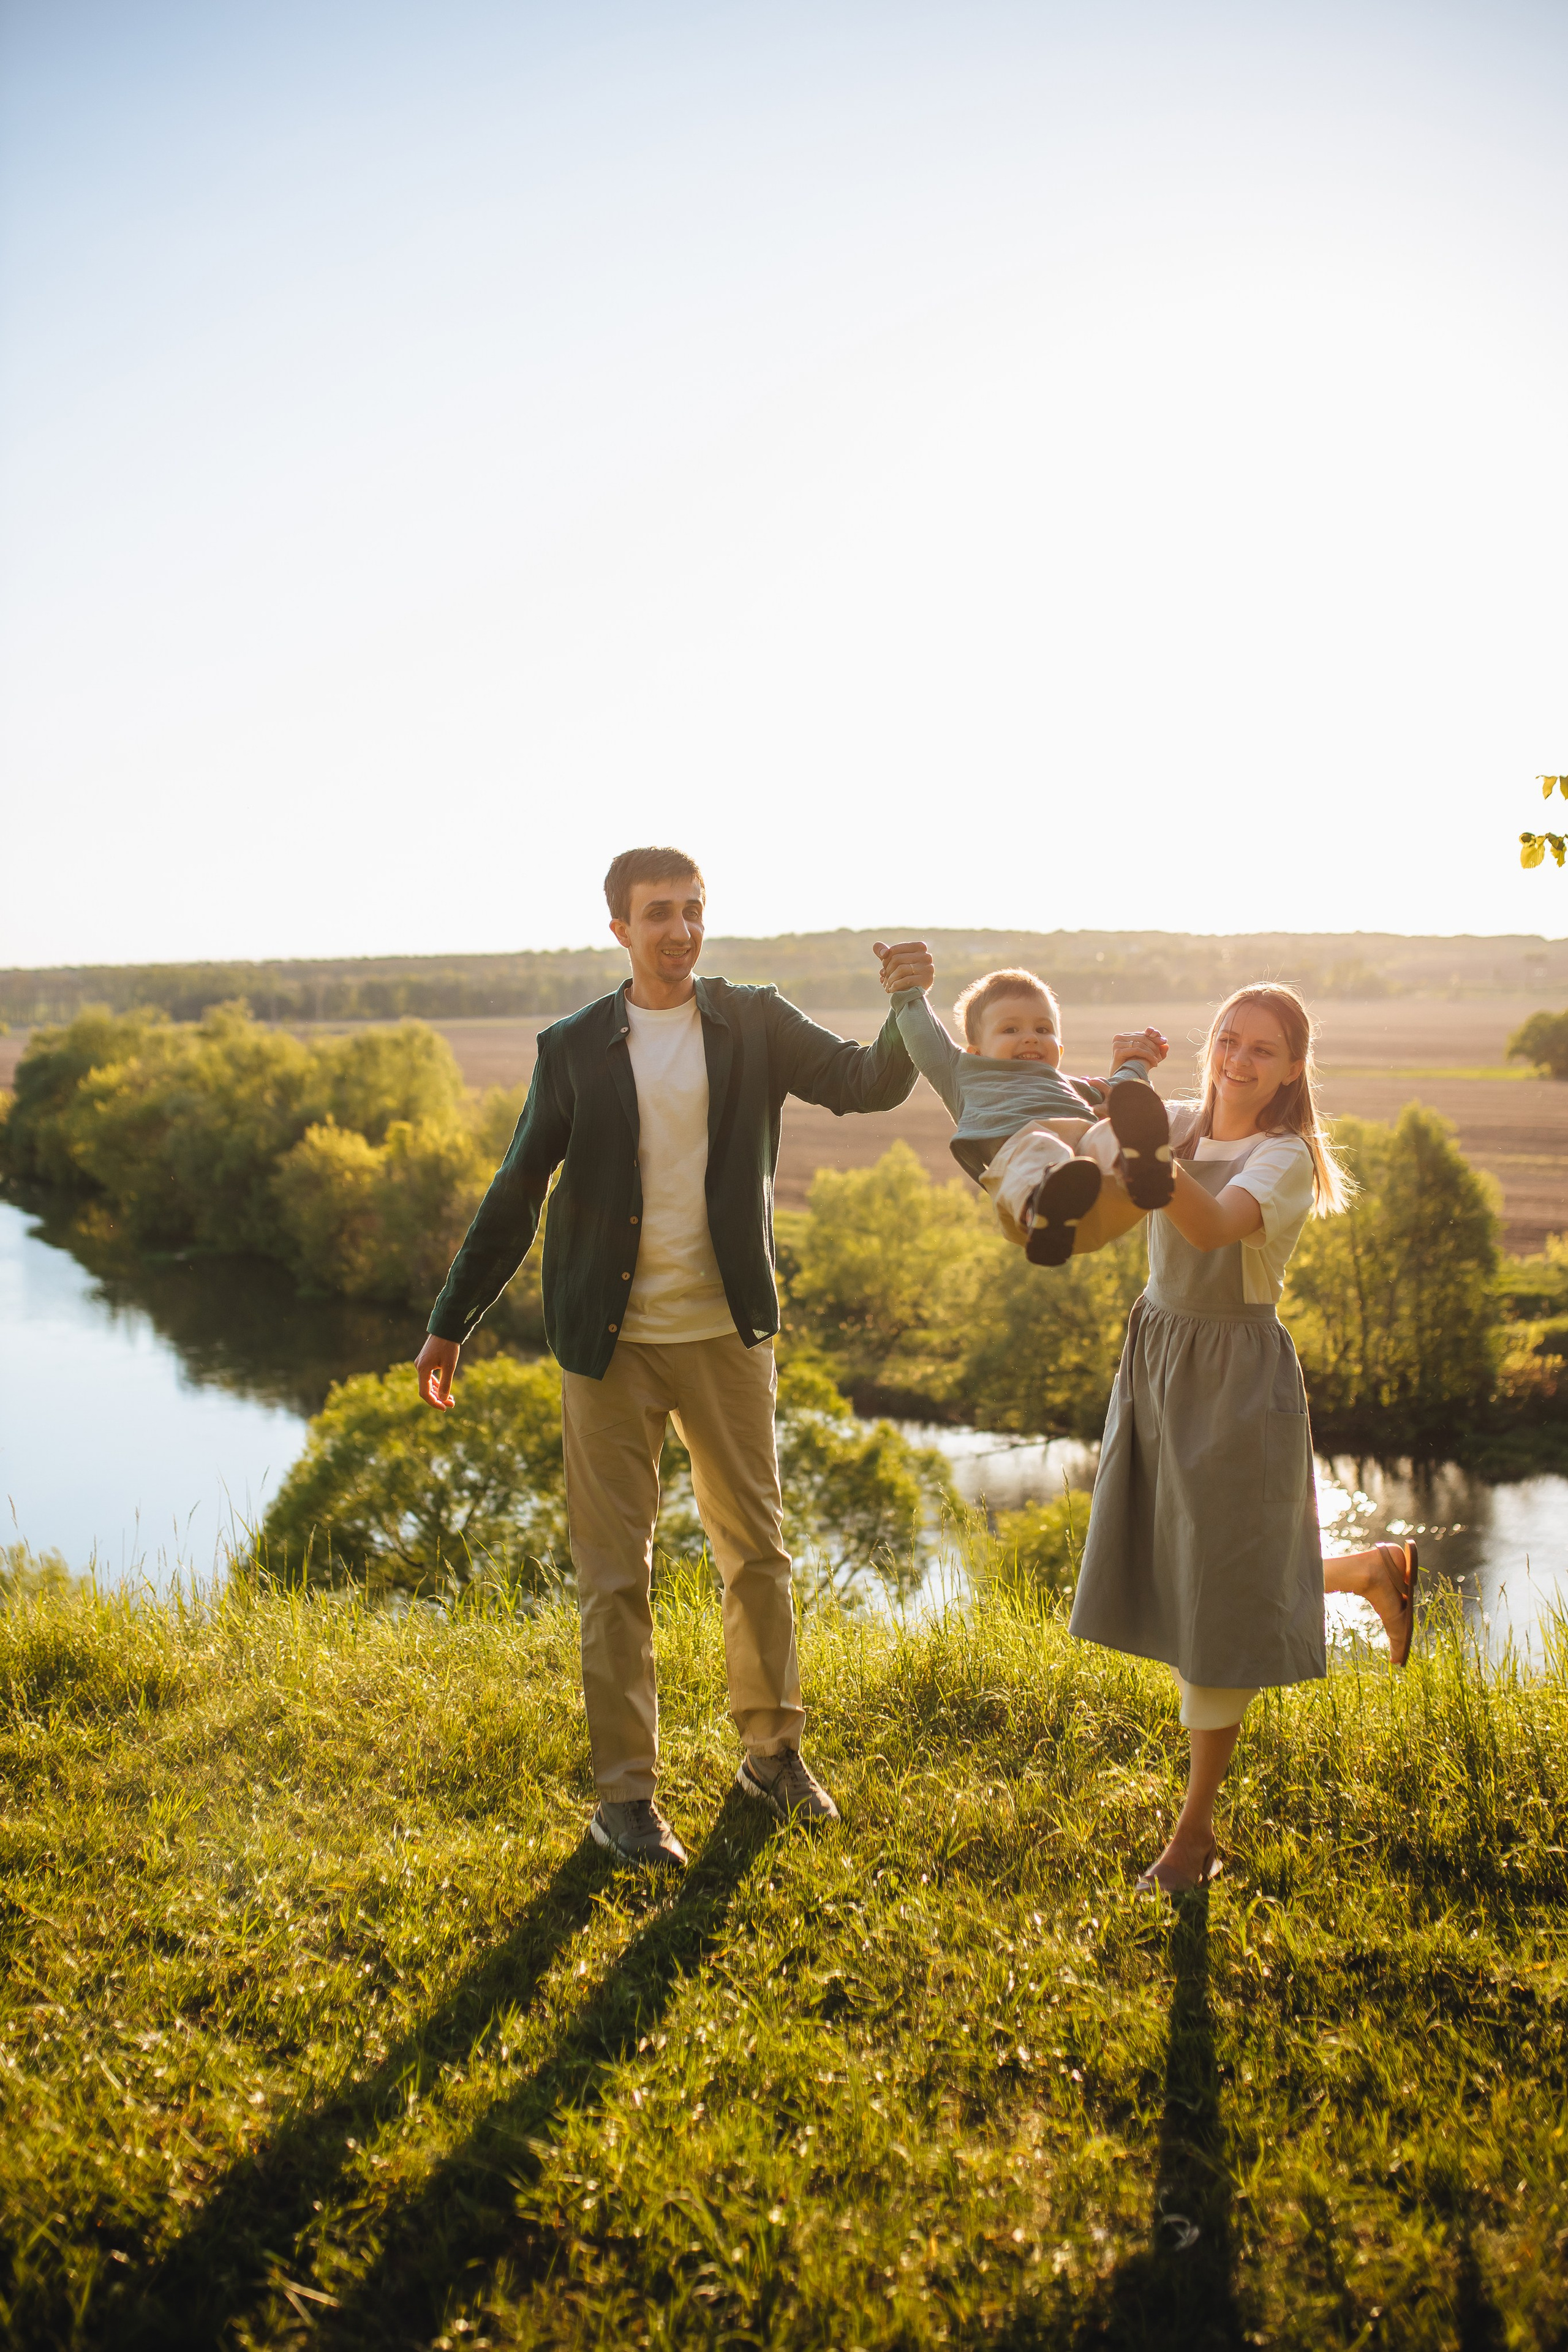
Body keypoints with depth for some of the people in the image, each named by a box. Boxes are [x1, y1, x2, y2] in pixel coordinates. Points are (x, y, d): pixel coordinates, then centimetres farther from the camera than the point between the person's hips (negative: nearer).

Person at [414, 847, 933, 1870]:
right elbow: (517, 1195, 4)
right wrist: (453, 1323, 4)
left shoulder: (755, 1026, 2)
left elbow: (870, 1084, -8)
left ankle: (774, 1752, 30)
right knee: (616, 1575, 4)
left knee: (758, 1551, 13)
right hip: (611, 1344, -1)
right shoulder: (574, 1047, 0)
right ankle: (626, 1796, 15)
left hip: (726, 1334, 2)